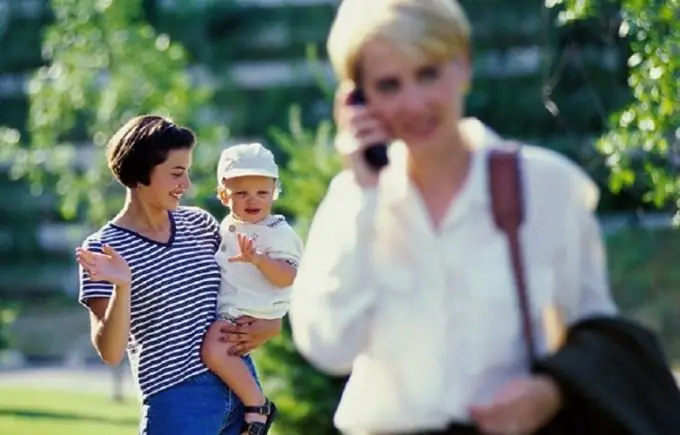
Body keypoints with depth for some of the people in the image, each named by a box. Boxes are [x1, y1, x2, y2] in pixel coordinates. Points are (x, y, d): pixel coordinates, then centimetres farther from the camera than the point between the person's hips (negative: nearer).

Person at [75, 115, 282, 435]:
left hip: (241, 384, 6)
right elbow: (110, 352, -14)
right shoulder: (104, 248, -9)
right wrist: (121, 287, -30)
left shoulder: (199, 223, 6)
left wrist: (270, 323, 0)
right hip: (177, 401, -6)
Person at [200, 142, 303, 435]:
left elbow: (287, 277, -22)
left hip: (253, 313, -10)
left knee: (215, 350, -29)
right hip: (225, 310, 10)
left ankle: (258, 406, -16)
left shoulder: (278, 232, -10)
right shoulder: (226, 227, 14)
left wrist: (258, 259, -34)